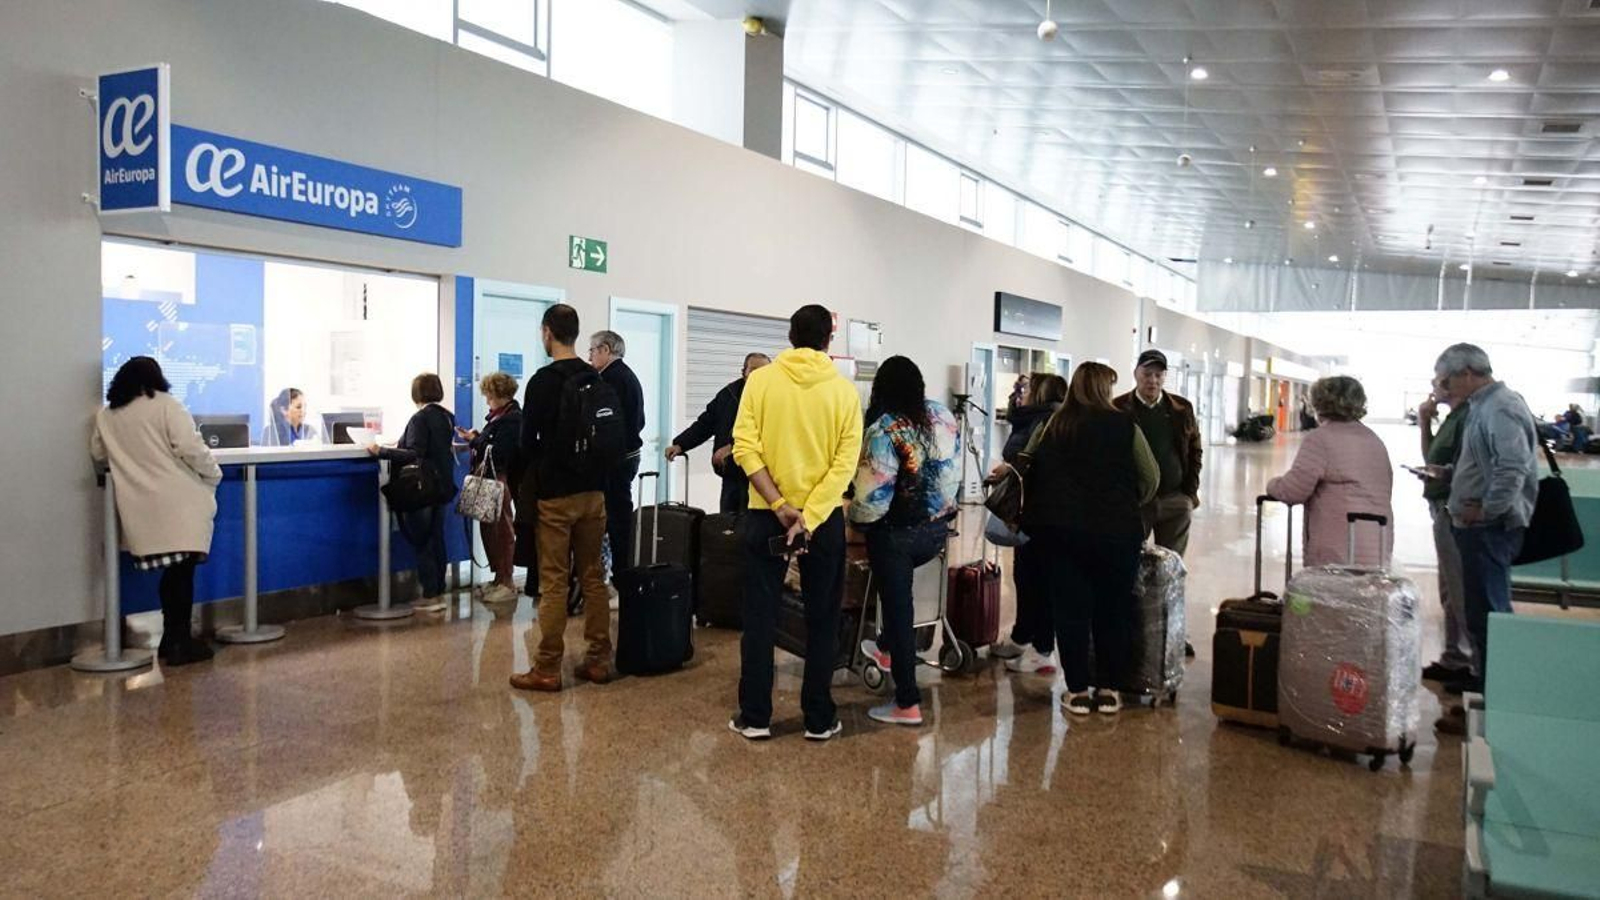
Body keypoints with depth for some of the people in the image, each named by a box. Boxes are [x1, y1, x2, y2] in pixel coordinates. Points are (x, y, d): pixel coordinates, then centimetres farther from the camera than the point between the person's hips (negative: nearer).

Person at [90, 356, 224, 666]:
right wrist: (214, 475, 2)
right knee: (182, 570, -1)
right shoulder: (165, 405, -4)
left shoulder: (106, 416, 11)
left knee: (173, 571, 13)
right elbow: (190, 448, -12)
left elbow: (98, 456, 23)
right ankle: (178, 643, 0)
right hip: (179, 502, -5)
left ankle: (173, 639, 17)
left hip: (143, 509, 5)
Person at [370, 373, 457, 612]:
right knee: (436, 540, 12)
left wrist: (381, 451, -21)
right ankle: (439, 592, 16)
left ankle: (430, 596, 1)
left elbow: (414, 454, -23)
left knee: (421, 542, -1)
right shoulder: (446, 416, 9)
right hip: (443, 487, 7)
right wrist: (401, 444, 27)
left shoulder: (420, 418, -14)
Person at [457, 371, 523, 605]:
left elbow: (499, 452, -20)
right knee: (490, 529, 13)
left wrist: (475, 440, -11)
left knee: (502, 529, -2)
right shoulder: (498, 415, 14)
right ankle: (499, 578, 22)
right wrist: (475, 438, 2)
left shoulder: (512, 418, -13)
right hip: (489, 478, 9)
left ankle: (507, 582, 6)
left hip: (500, 479, -9)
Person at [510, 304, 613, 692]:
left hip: (555, 495, -6)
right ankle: (599, 660, 14)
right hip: (593, 491, 7)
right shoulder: (597, 380, 10)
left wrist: (521, 486, 5)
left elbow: (528, 441, -10)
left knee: (554, 583, -3)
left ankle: (547, 669, 2)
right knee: (593, 577, 10)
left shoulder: (543, 381, -11)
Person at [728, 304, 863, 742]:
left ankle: (755, 717, 14)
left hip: (766, 515, 0)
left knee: (760, 617, 8)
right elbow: (845, 463, -11)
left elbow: (745, 448, -11)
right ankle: (819, 719, 16)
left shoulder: (760, 380, -2)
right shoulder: (845, 391, -2)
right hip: (824, 518, 0)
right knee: (822, 620, 10)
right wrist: (808, 517, -14)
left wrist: (780, 506, -14)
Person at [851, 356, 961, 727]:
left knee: (897, 605, 5)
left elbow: (874, 494, -20)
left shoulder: (884, 431, -20)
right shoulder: (943, 416, -1)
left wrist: (855, 516, -1)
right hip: (938, 529, 6)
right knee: (899, 591, 31)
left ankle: (908, 705, 12)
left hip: (897, 533, -6)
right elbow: (953, 471, 5)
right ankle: (887, 650, 45)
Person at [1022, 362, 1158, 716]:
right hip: (1115, 530, -1)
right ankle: (1109, 689, 16)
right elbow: (1151, 479, 1)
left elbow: (1033, 474, 6)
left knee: (1070, 610, 7)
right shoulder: (1124, 425, -2)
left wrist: (1036, 517, 17)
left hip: (1059, 530, 2)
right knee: (1112, 610, 10)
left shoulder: (1053, 426, 4)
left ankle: (1078, 690, 12)